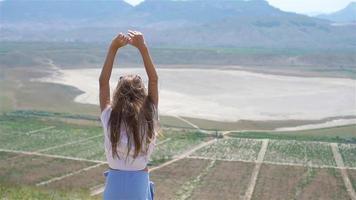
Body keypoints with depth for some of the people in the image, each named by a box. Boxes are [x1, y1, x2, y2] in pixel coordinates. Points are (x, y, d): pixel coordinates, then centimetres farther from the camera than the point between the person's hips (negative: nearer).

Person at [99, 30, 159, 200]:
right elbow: (154, 79, -6)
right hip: (140, 182, 0)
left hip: (115, 181, 0)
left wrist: (113, 48, -9)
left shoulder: (110, 120, -11)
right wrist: (143, 48, -9)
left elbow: (103, 82, -7)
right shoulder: (148, 120, -10)